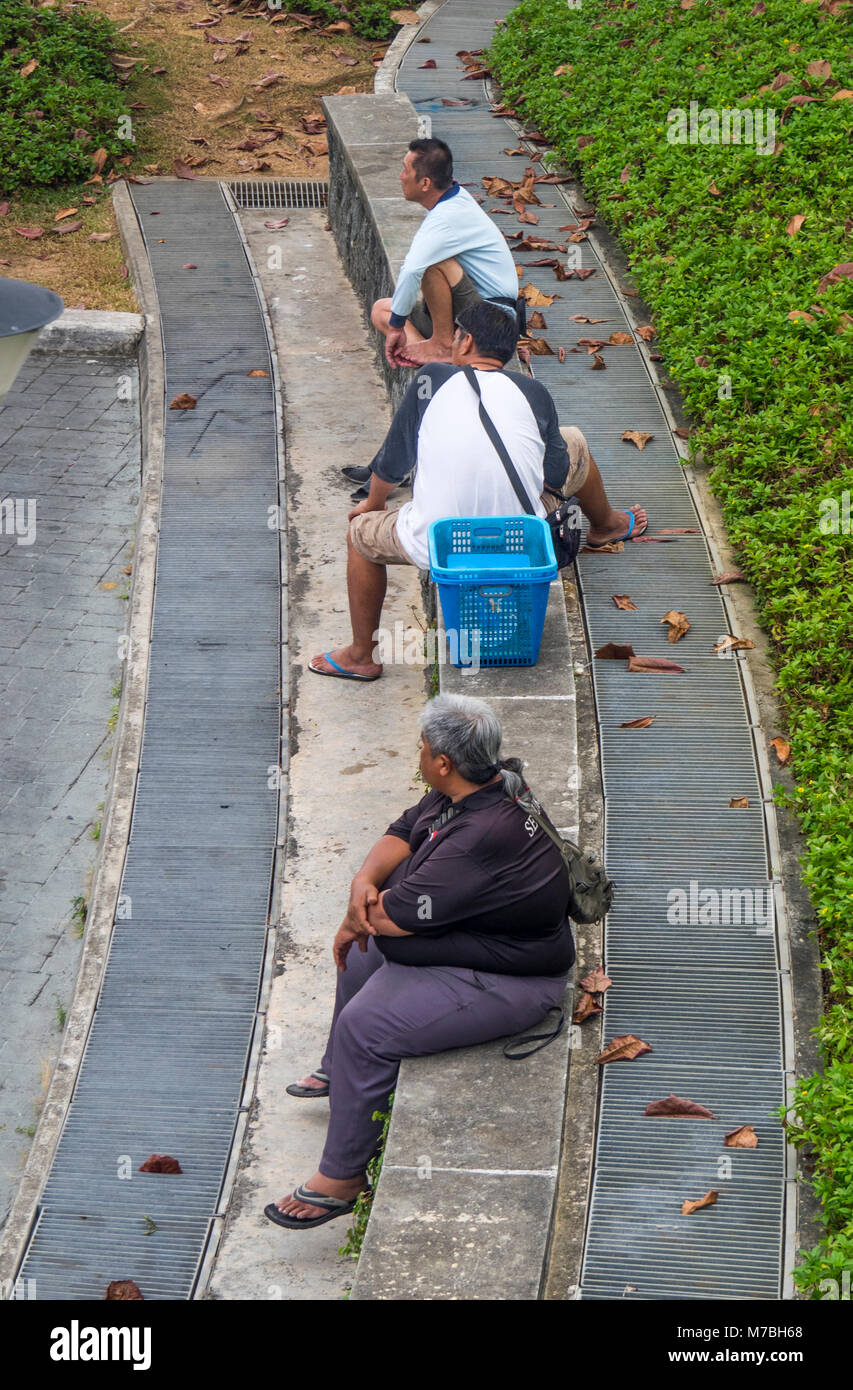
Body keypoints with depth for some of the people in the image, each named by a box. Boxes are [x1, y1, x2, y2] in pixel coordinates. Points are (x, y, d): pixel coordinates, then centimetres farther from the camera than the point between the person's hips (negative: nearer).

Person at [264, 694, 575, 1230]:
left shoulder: (483, 836, -35)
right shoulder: (478, 786, -4)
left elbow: (394, 917, -31)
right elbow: (404, 832, 8)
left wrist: (359, 916, -8)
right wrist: (366, 877, -13)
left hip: (503, 982, -11)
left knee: (365, 1025, -21)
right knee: (359, 956, 27)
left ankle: (341, 1179, -6)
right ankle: (339, 1071, 55)